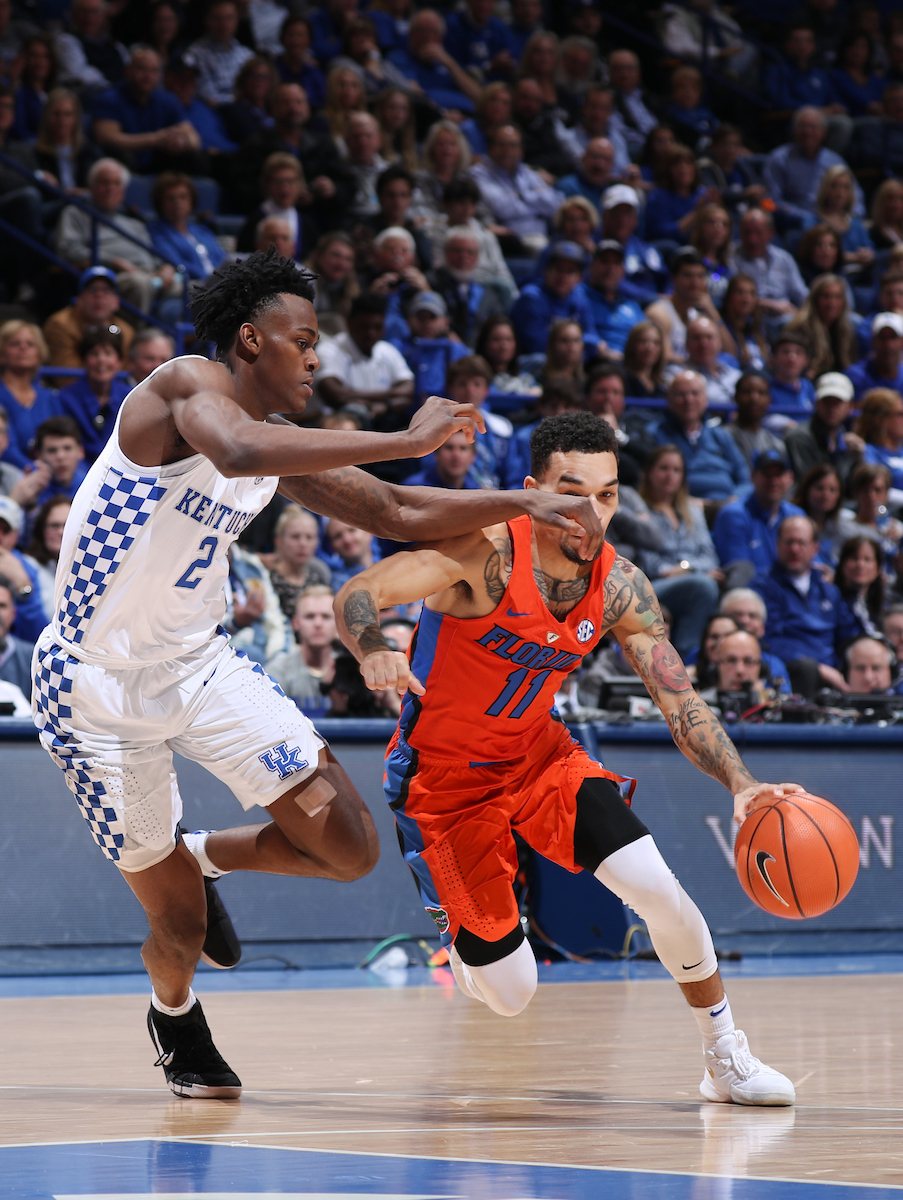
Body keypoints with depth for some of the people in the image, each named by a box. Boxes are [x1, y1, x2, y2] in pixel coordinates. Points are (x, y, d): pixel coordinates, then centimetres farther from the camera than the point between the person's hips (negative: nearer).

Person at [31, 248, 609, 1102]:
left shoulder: (284, 452, 8)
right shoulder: (186, 386, -17)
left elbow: (396, 515, 17)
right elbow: (237, 451, -40)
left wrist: (533, 506, 8)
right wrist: (407, 440, -35)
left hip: (198, 664, 7)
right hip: (97, 689, -7)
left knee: (349, 851, -6)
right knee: (179, 930, 1)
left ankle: (205, 857, 25)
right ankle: (176, 1015, 37)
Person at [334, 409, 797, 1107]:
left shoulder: (619, 587, -10)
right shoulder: (486, 551, -25)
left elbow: (680, 700, -9)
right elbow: (357, 595, -30)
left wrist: (740, 782, -26)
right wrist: (373, 651, -54)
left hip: (540, 755, 4)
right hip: (445, 774, -4)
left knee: (659, 889, -18)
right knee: (511, 996, -6)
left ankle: (726, 1058, 4)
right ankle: (464, 945, 34)